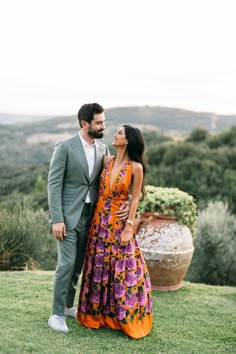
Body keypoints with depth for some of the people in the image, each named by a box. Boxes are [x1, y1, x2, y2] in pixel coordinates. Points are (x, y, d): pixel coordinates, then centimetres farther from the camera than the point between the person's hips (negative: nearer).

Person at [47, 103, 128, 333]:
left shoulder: (103, 149, 6)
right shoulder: (65, 147, -10)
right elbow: (54, 183, -12)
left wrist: (123, 204, -10)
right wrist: (57, 219, -17)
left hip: (90, 216, 6)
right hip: (68, 216, -5)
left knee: (78, 264, 13)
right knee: (66, 264, -6)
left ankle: (68, 305, 29)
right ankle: (57, 314, 6)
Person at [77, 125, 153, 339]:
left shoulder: (136, 167, -9)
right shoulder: (107, 161, 5)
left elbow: (134, 200, -9)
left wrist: (128, 229, -12)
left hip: (119, 222, -5)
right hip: (99, 220, 5)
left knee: (122, 269, 0)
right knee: (99, 266, 12)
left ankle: (124, 318, 15)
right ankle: (99, 313, 27)